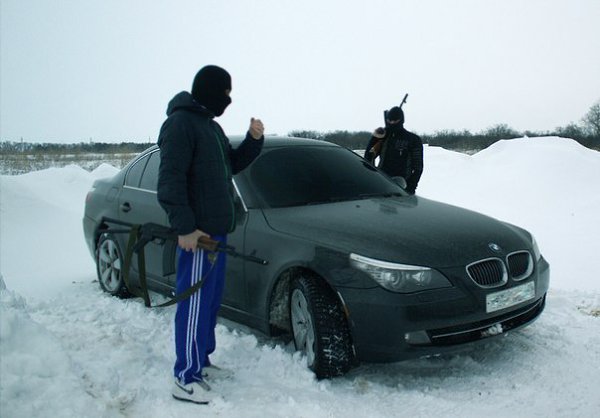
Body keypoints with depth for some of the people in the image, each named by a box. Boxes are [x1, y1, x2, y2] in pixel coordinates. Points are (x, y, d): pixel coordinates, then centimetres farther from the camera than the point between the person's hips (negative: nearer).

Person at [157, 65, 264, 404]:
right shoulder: (181, 123, -12)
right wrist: (185, 227, -22)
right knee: (195, 303, -5)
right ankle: (187, 380, 4)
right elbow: (170, 179, -18)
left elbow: (233, 164, 24)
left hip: (217, 229, 10)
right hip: (197, 233, -10)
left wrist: (254, 140, 7)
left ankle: (202, 361, 29)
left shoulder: (211, 125, 19)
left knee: (211, 300, 16)